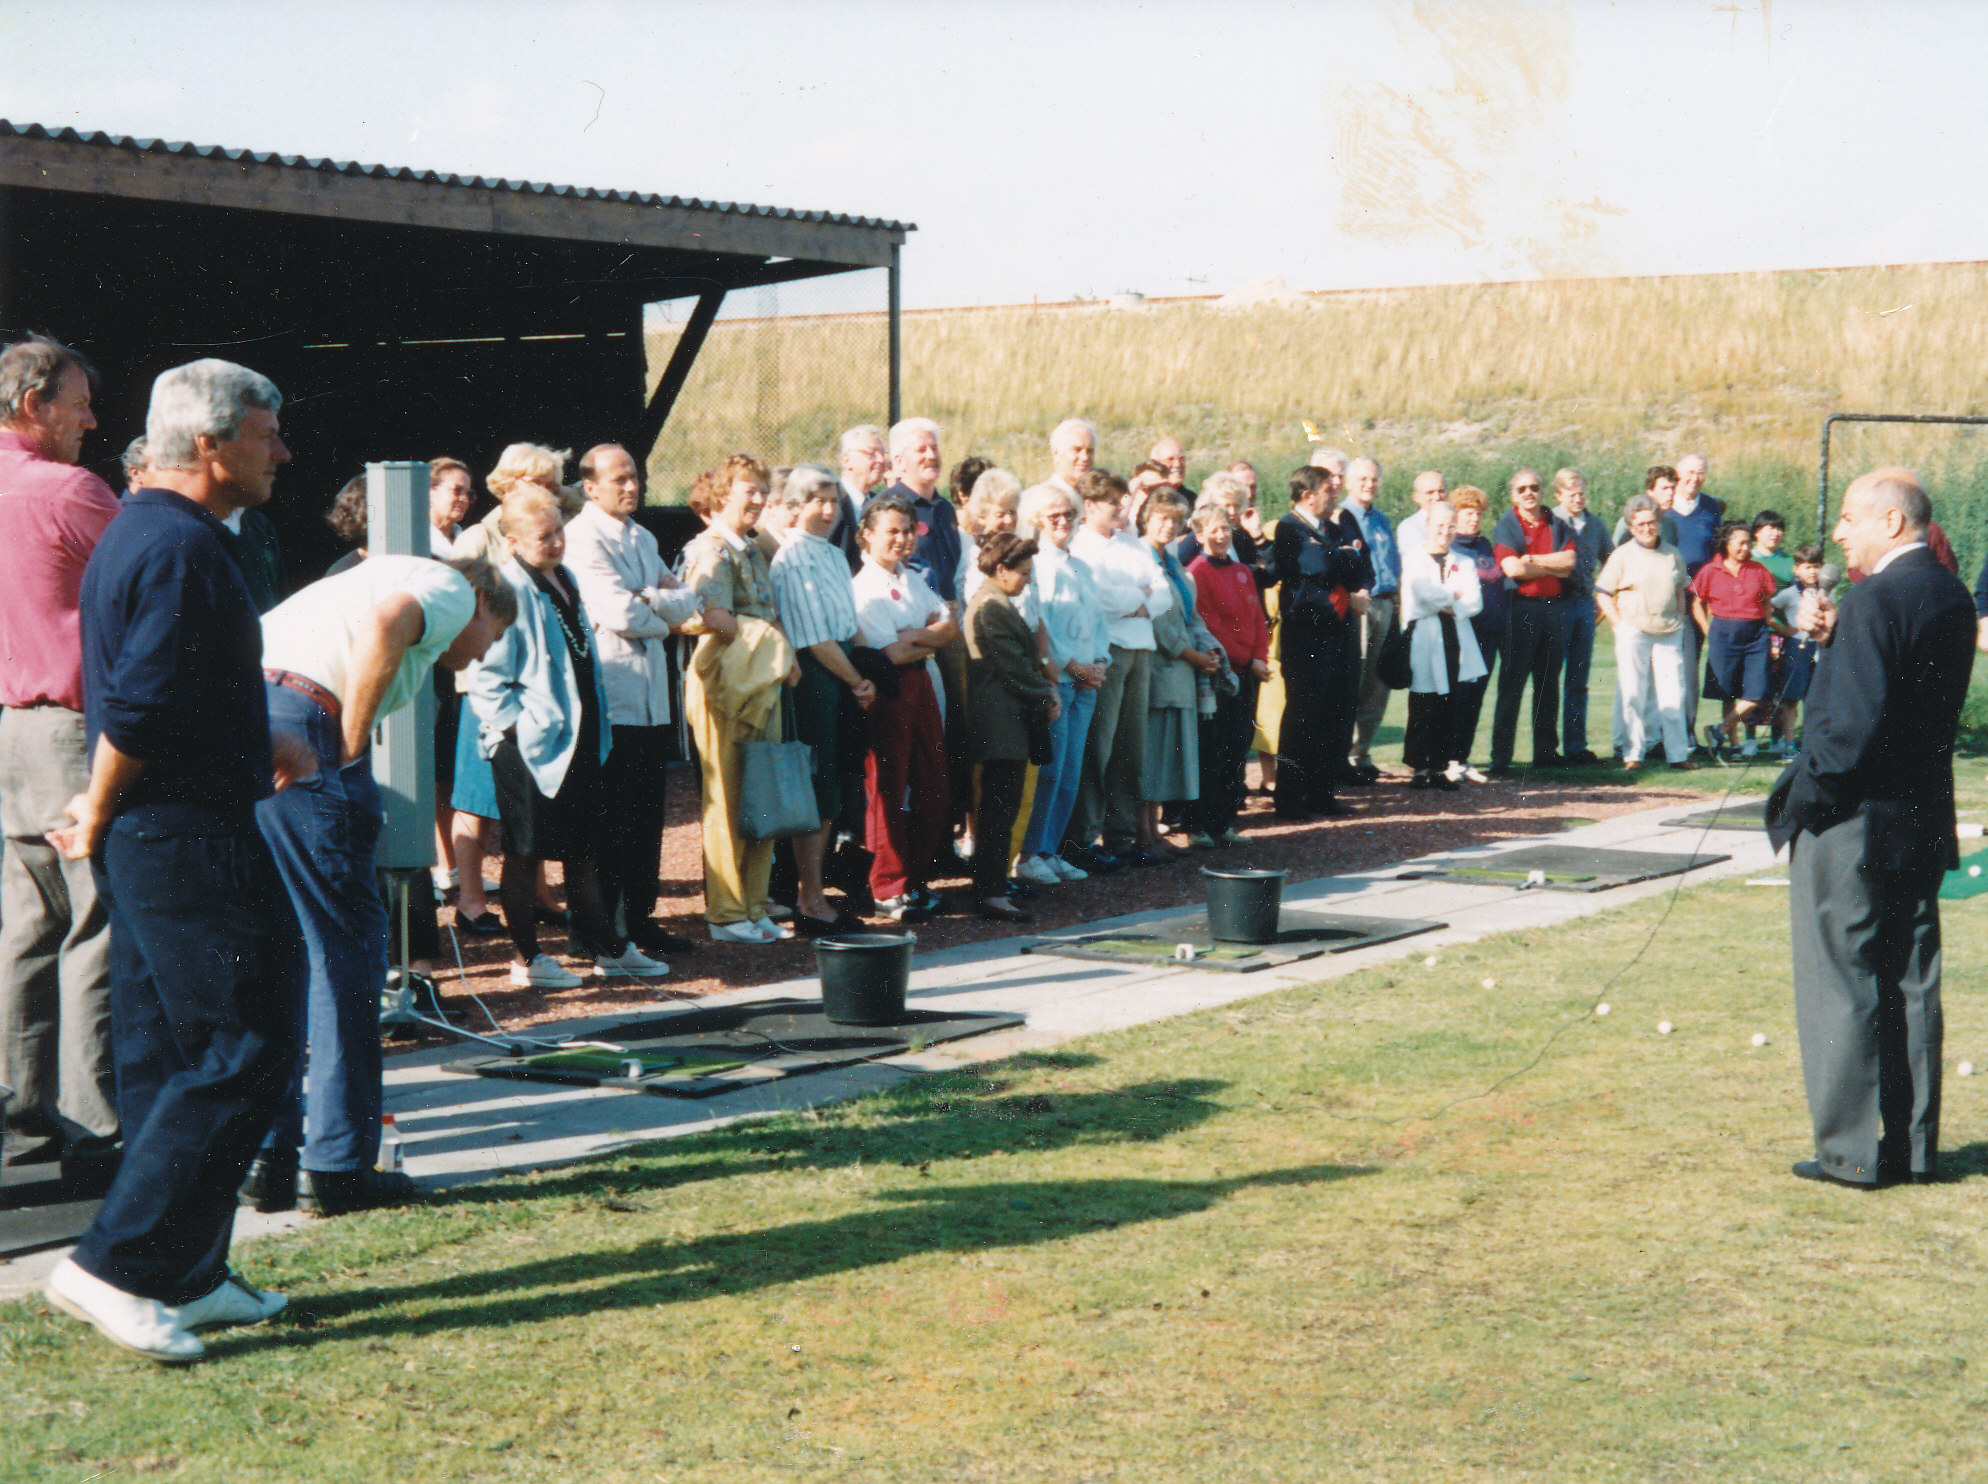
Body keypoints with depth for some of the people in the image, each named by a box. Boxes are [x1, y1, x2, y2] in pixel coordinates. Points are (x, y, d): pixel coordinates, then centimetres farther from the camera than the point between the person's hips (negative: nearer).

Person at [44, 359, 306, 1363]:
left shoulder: (138, 532, 16)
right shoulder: (182, 547, -16)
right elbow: (137, 706, -24)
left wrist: (256, 746, 21)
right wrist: (101, 818, -11)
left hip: (146, 841, 11)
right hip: (188, 840, -11)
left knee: (166, 1056, 13)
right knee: (247, 1052, -7)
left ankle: (187, 1279, 19)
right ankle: (114, 1263, -6)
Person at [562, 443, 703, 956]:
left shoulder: (642, 538, 19)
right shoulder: (582, 538, -9)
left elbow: (688, 601, 10)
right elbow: (622, 615, -19)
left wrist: (649, 600, -10)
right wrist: (665, 622, 0)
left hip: (651, 698, 8)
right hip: (610, 699, -8)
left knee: (646, 817, 10)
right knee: (612, 819, -4)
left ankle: (639, 918, 18)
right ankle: (603, 927, 3)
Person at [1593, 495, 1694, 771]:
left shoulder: (1673, 555, 11)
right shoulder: (1622, 556, 0)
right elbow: (1602, 594, 1)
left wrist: (1679, 620, 10)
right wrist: (1619, 624, -7)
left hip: (1668, 632, 3)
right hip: (1633, 631, -3)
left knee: (1673, 694, 3)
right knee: (1632, 694, -1)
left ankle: (1678, 753, 7)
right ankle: (1633, 753, 5)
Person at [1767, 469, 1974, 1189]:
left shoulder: (1875, 601, -19)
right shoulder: (1950, 596, 9)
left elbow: (1853, 724, -23)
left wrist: (1798, 801, -12)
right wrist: (1833, 639, 2)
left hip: (1852, 825, -8)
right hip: (1922, 823, 9)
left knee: (1844, 988, 1)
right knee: (1911, 984, 13)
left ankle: (1851, 1152, 6)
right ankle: (1914, 1147, 19)